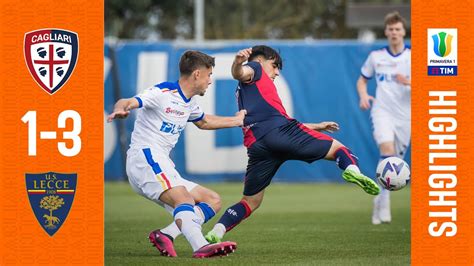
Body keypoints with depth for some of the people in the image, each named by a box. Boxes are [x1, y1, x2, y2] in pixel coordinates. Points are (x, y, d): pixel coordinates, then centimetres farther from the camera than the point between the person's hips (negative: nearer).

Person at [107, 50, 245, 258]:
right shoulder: (163, 93, -9)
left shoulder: (189, 104, 20)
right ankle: (201, 247, -53)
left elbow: (203, 122, 43)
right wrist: (120, 110, -45)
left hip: (163, 167, 10)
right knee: (184, 198, -32)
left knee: (213, 200, 5)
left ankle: (165, 235, -15)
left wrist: (236, 121, 45)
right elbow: (127, 102, -23)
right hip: (145, 157, -10)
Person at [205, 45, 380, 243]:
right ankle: (351, 168, -30)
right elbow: (239, 73, -8)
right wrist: (238, 63, -32)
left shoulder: (244, 92, 40)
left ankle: (215, 233, -4)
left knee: (250, 202, 14)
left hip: (256, 145, 7)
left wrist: (315, 126, 50)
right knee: (337, 148, 3)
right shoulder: (255, 70, 18)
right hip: (280, 131, -7)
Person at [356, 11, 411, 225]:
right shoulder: (376, 56, 5)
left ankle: (380, 201, 24)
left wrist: (409, 82, -23)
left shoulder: (413, 57, 0)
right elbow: (362, 80, 18)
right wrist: (363, 96, -3)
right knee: (387, 148, -25)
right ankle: (385, 200, -24)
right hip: (382, 111, -1)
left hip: (405, 114, 1)